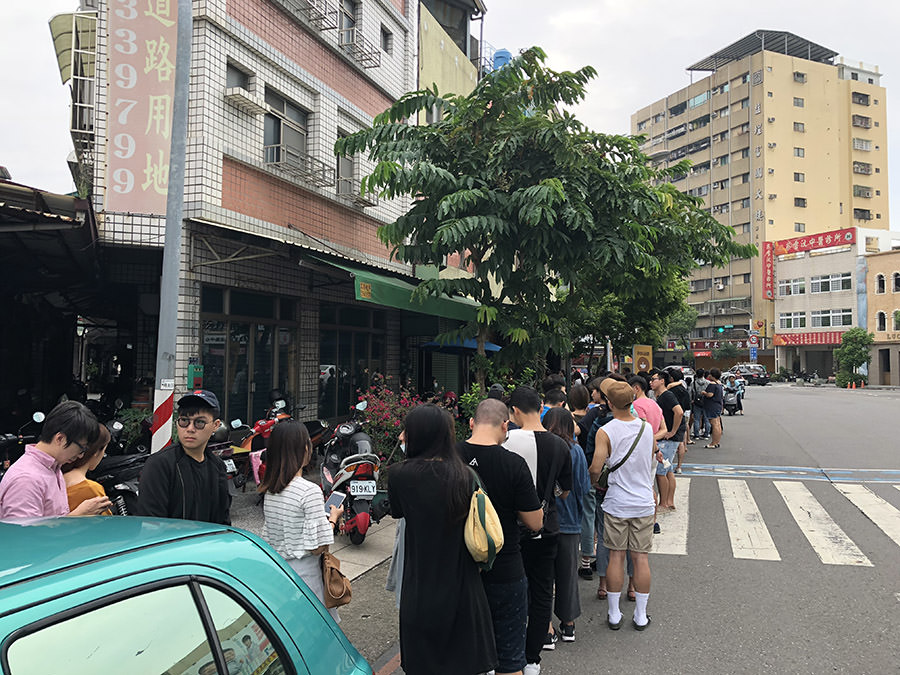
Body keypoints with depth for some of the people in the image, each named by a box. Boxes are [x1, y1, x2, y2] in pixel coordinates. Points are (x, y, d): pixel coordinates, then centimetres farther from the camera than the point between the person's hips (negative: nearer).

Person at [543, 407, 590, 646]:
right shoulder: (575, 451, -10)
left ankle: (547, 629, 15)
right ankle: (568, 624, 29)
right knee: (568, 572, 16)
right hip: (569, 521, 1)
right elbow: (584, 487, -5)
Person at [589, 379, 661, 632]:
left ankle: (614, 614, 17)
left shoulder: (605, 432, -14)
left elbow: (595, 469, -15)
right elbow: (650, 461, 11)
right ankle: (640, 615, 19)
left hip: (616, 504, -2)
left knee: (616, 557, 7)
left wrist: (594, 482, 6)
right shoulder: (647, 428, -2)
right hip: (644, 502, 2)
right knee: (641, 557, 9)